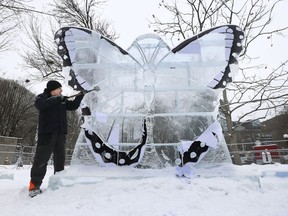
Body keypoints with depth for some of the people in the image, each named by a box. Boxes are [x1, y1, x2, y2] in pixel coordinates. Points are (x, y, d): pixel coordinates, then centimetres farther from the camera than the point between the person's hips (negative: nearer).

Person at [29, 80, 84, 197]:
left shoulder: (62, 100, 14)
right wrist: (56, 99, -24)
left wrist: (80, 95, 6)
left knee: (60, 159, 10)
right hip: (46, 132, -5)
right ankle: (34, 186, 6)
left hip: (60, 133, 5)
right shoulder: (42, 97, -1)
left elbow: (73, 106, 16)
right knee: (41, 159, -3)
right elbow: (40, 104, -22)